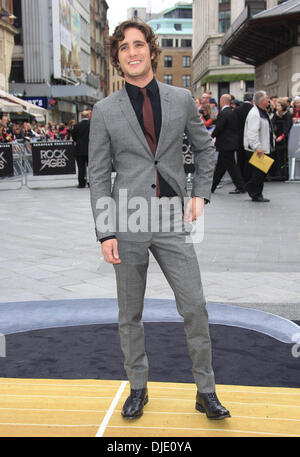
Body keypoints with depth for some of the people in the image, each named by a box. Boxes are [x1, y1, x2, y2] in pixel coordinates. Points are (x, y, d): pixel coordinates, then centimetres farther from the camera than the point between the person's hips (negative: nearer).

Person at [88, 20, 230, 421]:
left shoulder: (182, 99, 5)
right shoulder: (105, 110, 1)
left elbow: (205, 148, 18)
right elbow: (98, 174, 1)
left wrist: (200, 194, 5)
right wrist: (106, 232, -5)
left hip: (173, 222, 1)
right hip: (128, 225, 0)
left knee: (195, 307, 0)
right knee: (130, 314, 9)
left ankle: (206, 392, 18)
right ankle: (138, 389, 27)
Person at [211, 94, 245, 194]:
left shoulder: (223, 113, -17)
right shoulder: (233, 112, 10)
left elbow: (218, 128, -20)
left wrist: (211, 135, 0)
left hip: (226, 144, -9)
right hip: (231, 142, 9)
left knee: (231, 165, -4)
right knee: (220, 166, 14)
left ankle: (240, 187, -2)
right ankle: (212, 187, 23)